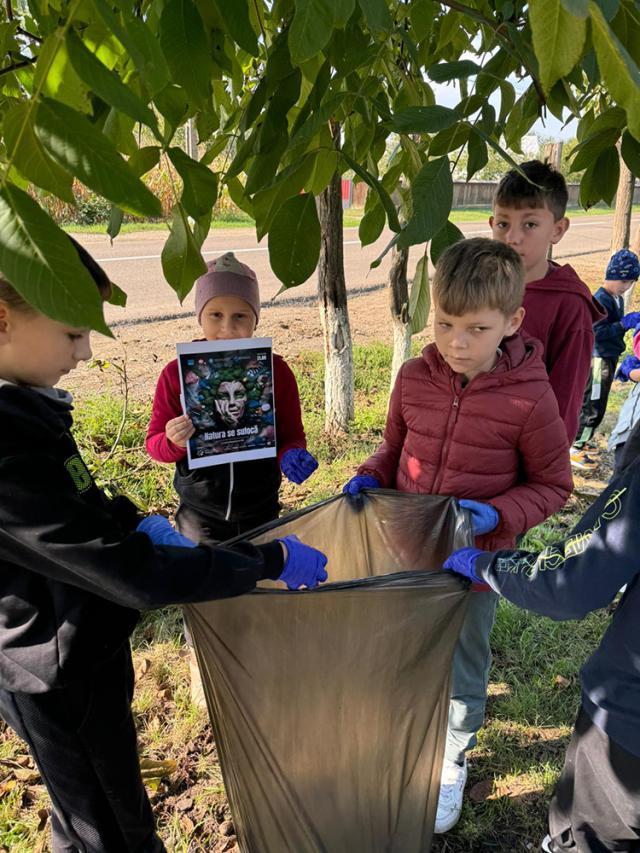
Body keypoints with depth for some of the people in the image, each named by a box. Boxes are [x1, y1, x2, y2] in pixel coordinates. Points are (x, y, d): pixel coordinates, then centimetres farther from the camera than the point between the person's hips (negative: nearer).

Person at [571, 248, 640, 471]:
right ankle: (575, 450, 0)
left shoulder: (618, 299, 12)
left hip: (609, 358, 10)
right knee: (592, 406, -7)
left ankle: (578, 440, 29)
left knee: (594, 404, 16)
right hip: (598, 359, -10)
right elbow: (596, 332, -25)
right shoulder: (600, 300, -18)